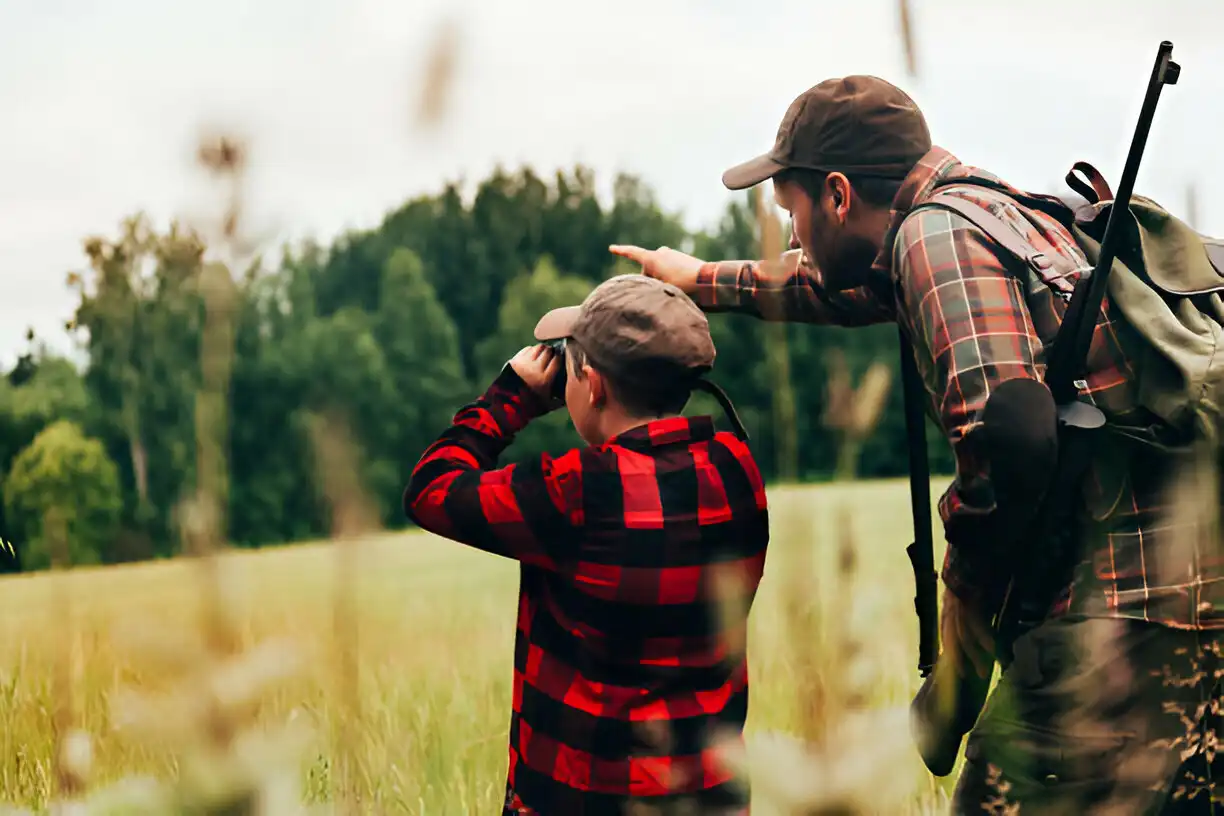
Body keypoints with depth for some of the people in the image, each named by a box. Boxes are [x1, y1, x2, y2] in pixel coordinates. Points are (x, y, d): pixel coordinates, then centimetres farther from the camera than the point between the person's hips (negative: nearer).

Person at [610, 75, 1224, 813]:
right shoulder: (1000, 214, 20)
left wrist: (968, 584, -8)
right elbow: (853, 286, 40)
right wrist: (704, 280, 52)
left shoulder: (938, 233, -10)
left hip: (1115, 614, -10)